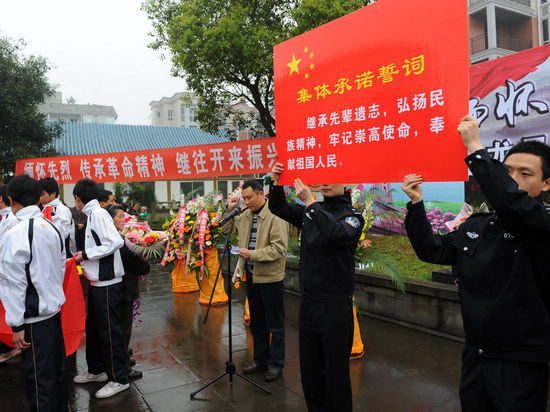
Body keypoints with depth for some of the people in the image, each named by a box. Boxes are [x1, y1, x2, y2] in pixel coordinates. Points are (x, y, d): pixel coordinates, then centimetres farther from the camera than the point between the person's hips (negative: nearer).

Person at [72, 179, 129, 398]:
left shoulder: (99, 214, -16)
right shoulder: (92, 214, 11)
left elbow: (115, 242, -25)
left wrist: (86, 255, -17)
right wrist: (85, 255, 15)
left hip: (107, 282, -9)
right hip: (98, 281, 9)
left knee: (109, 331, 0)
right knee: (93, 327, 20)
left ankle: (119, 379, 13)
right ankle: (97, 370, 36)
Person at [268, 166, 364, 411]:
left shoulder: (352, 216, -10)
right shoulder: (311, 212, 6)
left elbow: (338, 234, -30)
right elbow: (279, 209, 12)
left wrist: (310, 202, -31)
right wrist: (277, 183, -5)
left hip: (335, 306, -5)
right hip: (308, 301, 5)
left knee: (335, 370, 6)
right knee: (309, 367, 17)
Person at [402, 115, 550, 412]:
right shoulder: (475, 226, 5)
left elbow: (512, 203, -35)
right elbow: (431, 250, 6)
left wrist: (475, 148, -32)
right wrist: (416, 203, -4)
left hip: (520, 364, -5)